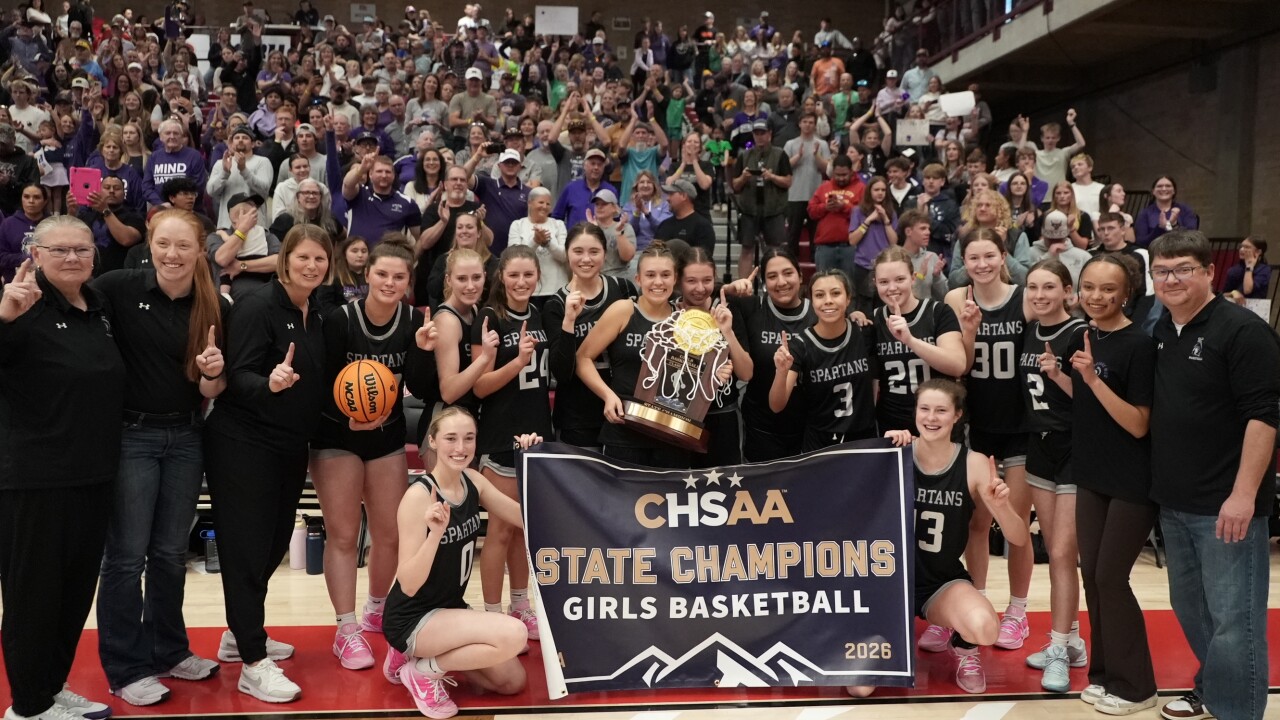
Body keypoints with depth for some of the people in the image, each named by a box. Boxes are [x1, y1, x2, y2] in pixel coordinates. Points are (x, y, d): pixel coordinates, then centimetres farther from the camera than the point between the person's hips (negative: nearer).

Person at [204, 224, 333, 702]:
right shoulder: (257, 306, -14)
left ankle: (240, 635, 33)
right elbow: (236, 378, -19)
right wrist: (270, 383, -39)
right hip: (244, 446, -8)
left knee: (273, 544, 16)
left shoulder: (316, 316, 9)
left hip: (290, 448, 8)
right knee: (247, 548, -4)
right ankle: (253, 665, 2)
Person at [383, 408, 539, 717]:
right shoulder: (419, 496, -24)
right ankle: (423, 670, -6)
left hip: (450, 609, 8)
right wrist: (435, 532, -40)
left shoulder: (473, 481, -2)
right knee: (513, 634, -27)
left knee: (513, 682, 10)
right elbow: (408, 585, -25)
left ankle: (420, 655, 18)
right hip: (413, 619, -8)